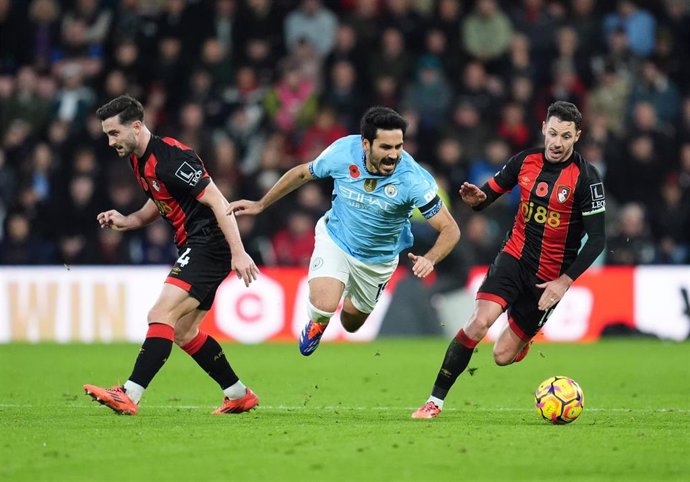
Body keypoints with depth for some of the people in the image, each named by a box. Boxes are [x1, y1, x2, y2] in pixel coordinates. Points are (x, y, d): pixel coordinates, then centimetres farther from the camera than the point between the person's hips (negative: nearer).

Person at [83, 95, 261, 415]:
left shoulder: (170, 157, -20)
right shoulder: (138, 160, 10)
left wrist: (239, 253, -26)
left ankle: (129, 396, -27)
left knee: (161, 316, -20)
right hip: (193, 248, 11)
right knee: (183, 332, 15)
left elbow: (218, 203, -21)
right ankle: (240, 396, 25)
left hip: (210, 243, -11)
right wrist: (125, 221, 8)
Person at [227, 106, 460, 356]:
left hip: (379, 258, 1)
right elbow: (303, 173, -4)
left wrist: (429, 259, -48)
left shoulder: (413, 178, -32)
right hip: (335, 239, -1)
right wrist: (260, 204, 3)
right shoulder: (343, 152, -26)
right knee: (324, 306, -27)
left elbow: (450, 229, -28)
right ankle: (316, 324, 13)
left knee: (351, 324, 20)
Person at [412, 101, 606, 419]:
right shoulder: (525, 160, -3)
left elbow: (597, 239, -13)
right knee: (478, 323, -23)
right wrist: (476, 199, -17)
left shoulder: (585, 178, -15)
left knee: (503, 355, 0)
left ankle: (523, 341, 39)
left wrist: (565, 281, -19)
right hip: (514, 257, 2)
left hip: (550, 277, -2)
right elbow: (490, 192, 9)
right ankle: (436, 400, -14)